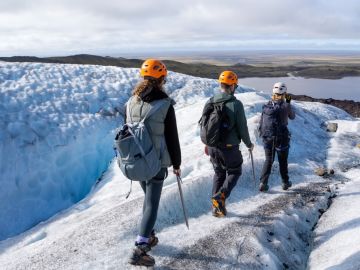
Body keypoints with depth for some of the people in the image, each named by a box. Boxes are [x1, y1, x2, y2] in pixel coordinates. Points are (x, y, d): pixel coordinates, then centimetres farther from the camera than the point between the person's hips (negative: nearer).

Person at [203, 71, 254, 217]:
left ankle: (216, 207, 22)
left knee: (219, 173, 21)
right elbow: (242, 128, -11)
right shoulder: (236, 104, -16)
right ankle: (220, 196, -4)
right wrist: (249, 144, 7)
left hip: (212, 147, 5)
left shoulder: (209, 102, 0)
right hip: (229, 147, -5)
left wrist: (206, 143, 22)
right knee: (234, 172, 18)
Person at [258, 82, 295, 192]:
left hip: (267, 137, 3)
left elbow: (261, 122, 2)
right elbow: (292, 116, 9)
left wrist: (263, 134, 13)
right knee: (283, 162, 16)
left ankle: (263, 183, 4)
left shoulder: (267, 105, -1)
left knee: (268, 160, 14)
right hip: (281, 138, -3)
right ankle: (285, 183, 30)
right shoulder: (286, 106, -11)